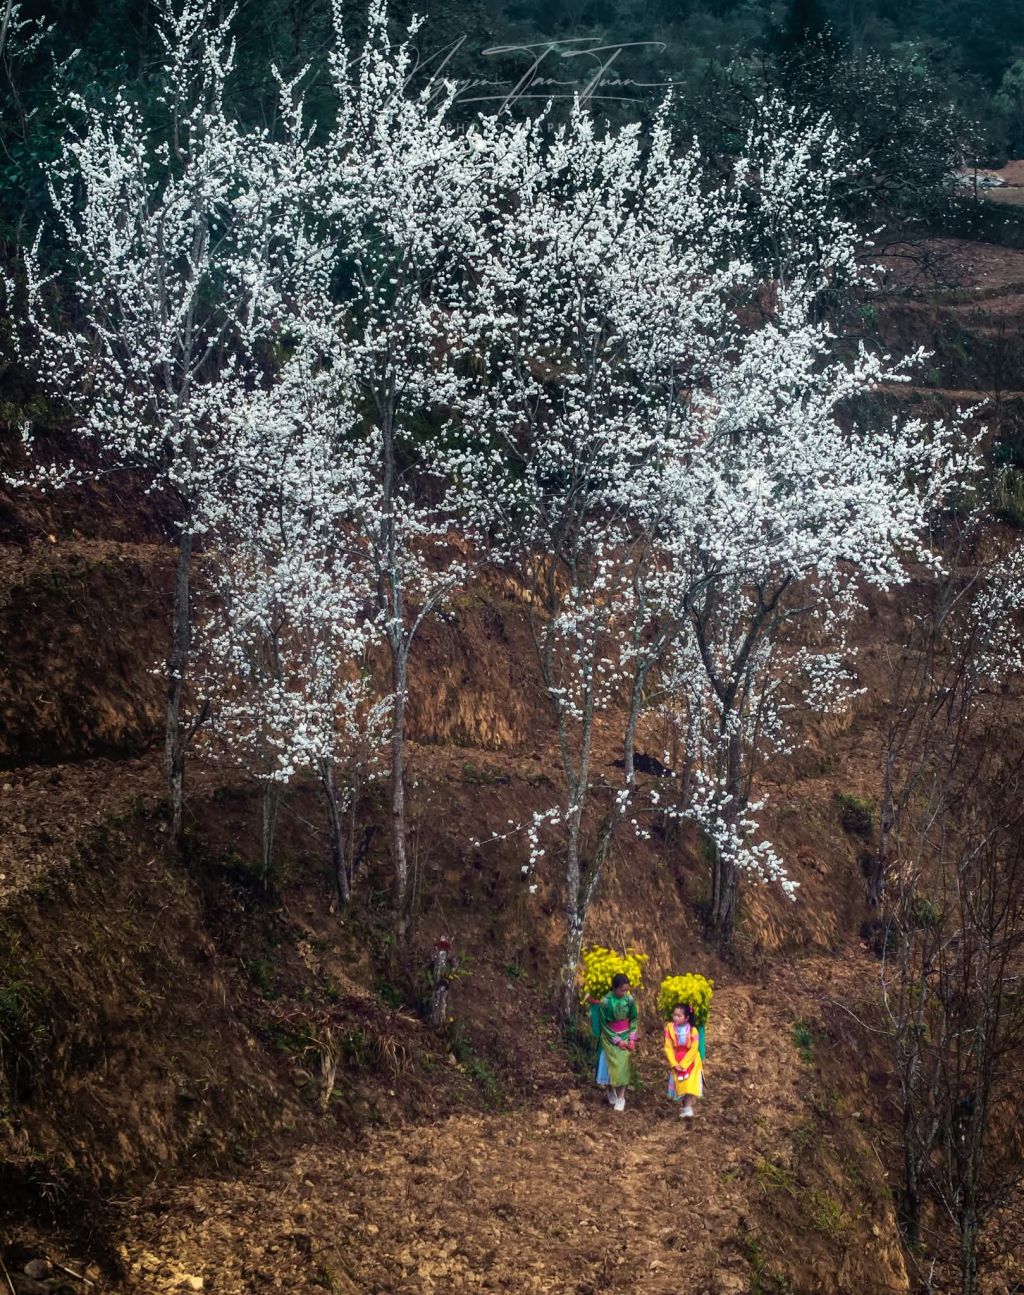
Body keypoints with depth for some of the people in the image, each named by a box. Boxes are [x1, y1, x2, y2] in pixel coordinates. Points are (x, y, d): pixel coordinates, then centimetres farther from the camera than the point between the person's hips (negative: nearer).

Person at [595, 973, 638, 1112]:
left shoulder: (630, 1000, -10)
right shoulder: (605, 1002, -18)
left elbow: (633, 1020, 2)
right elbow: (604, 1024, -11)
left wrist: (632, 1039, -7)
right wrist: (617, 1041, -13)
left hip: (625, 1037, 2)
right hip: (610, 1038, -2)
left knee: (623, 1066, -3)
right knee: (611, 1066, 0)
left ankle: (621, 1098, 5)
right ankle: (611, 1090, 27)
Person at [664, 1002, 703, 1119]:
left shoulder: (693, 1030, -16)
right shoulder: (670, 1028, -11)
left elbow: (693, 1050, -16)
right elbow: (668, 1048, -9)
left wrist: (683, 1064, -20)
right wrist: (674, 1064, -16)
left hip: (690, 1061, -2)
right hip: (676, 1062, 2)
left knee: (690, 1084, -13)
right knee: (680, 1084, 4)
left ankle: (688, 1108, -11)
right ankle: (685, 1106, 21)